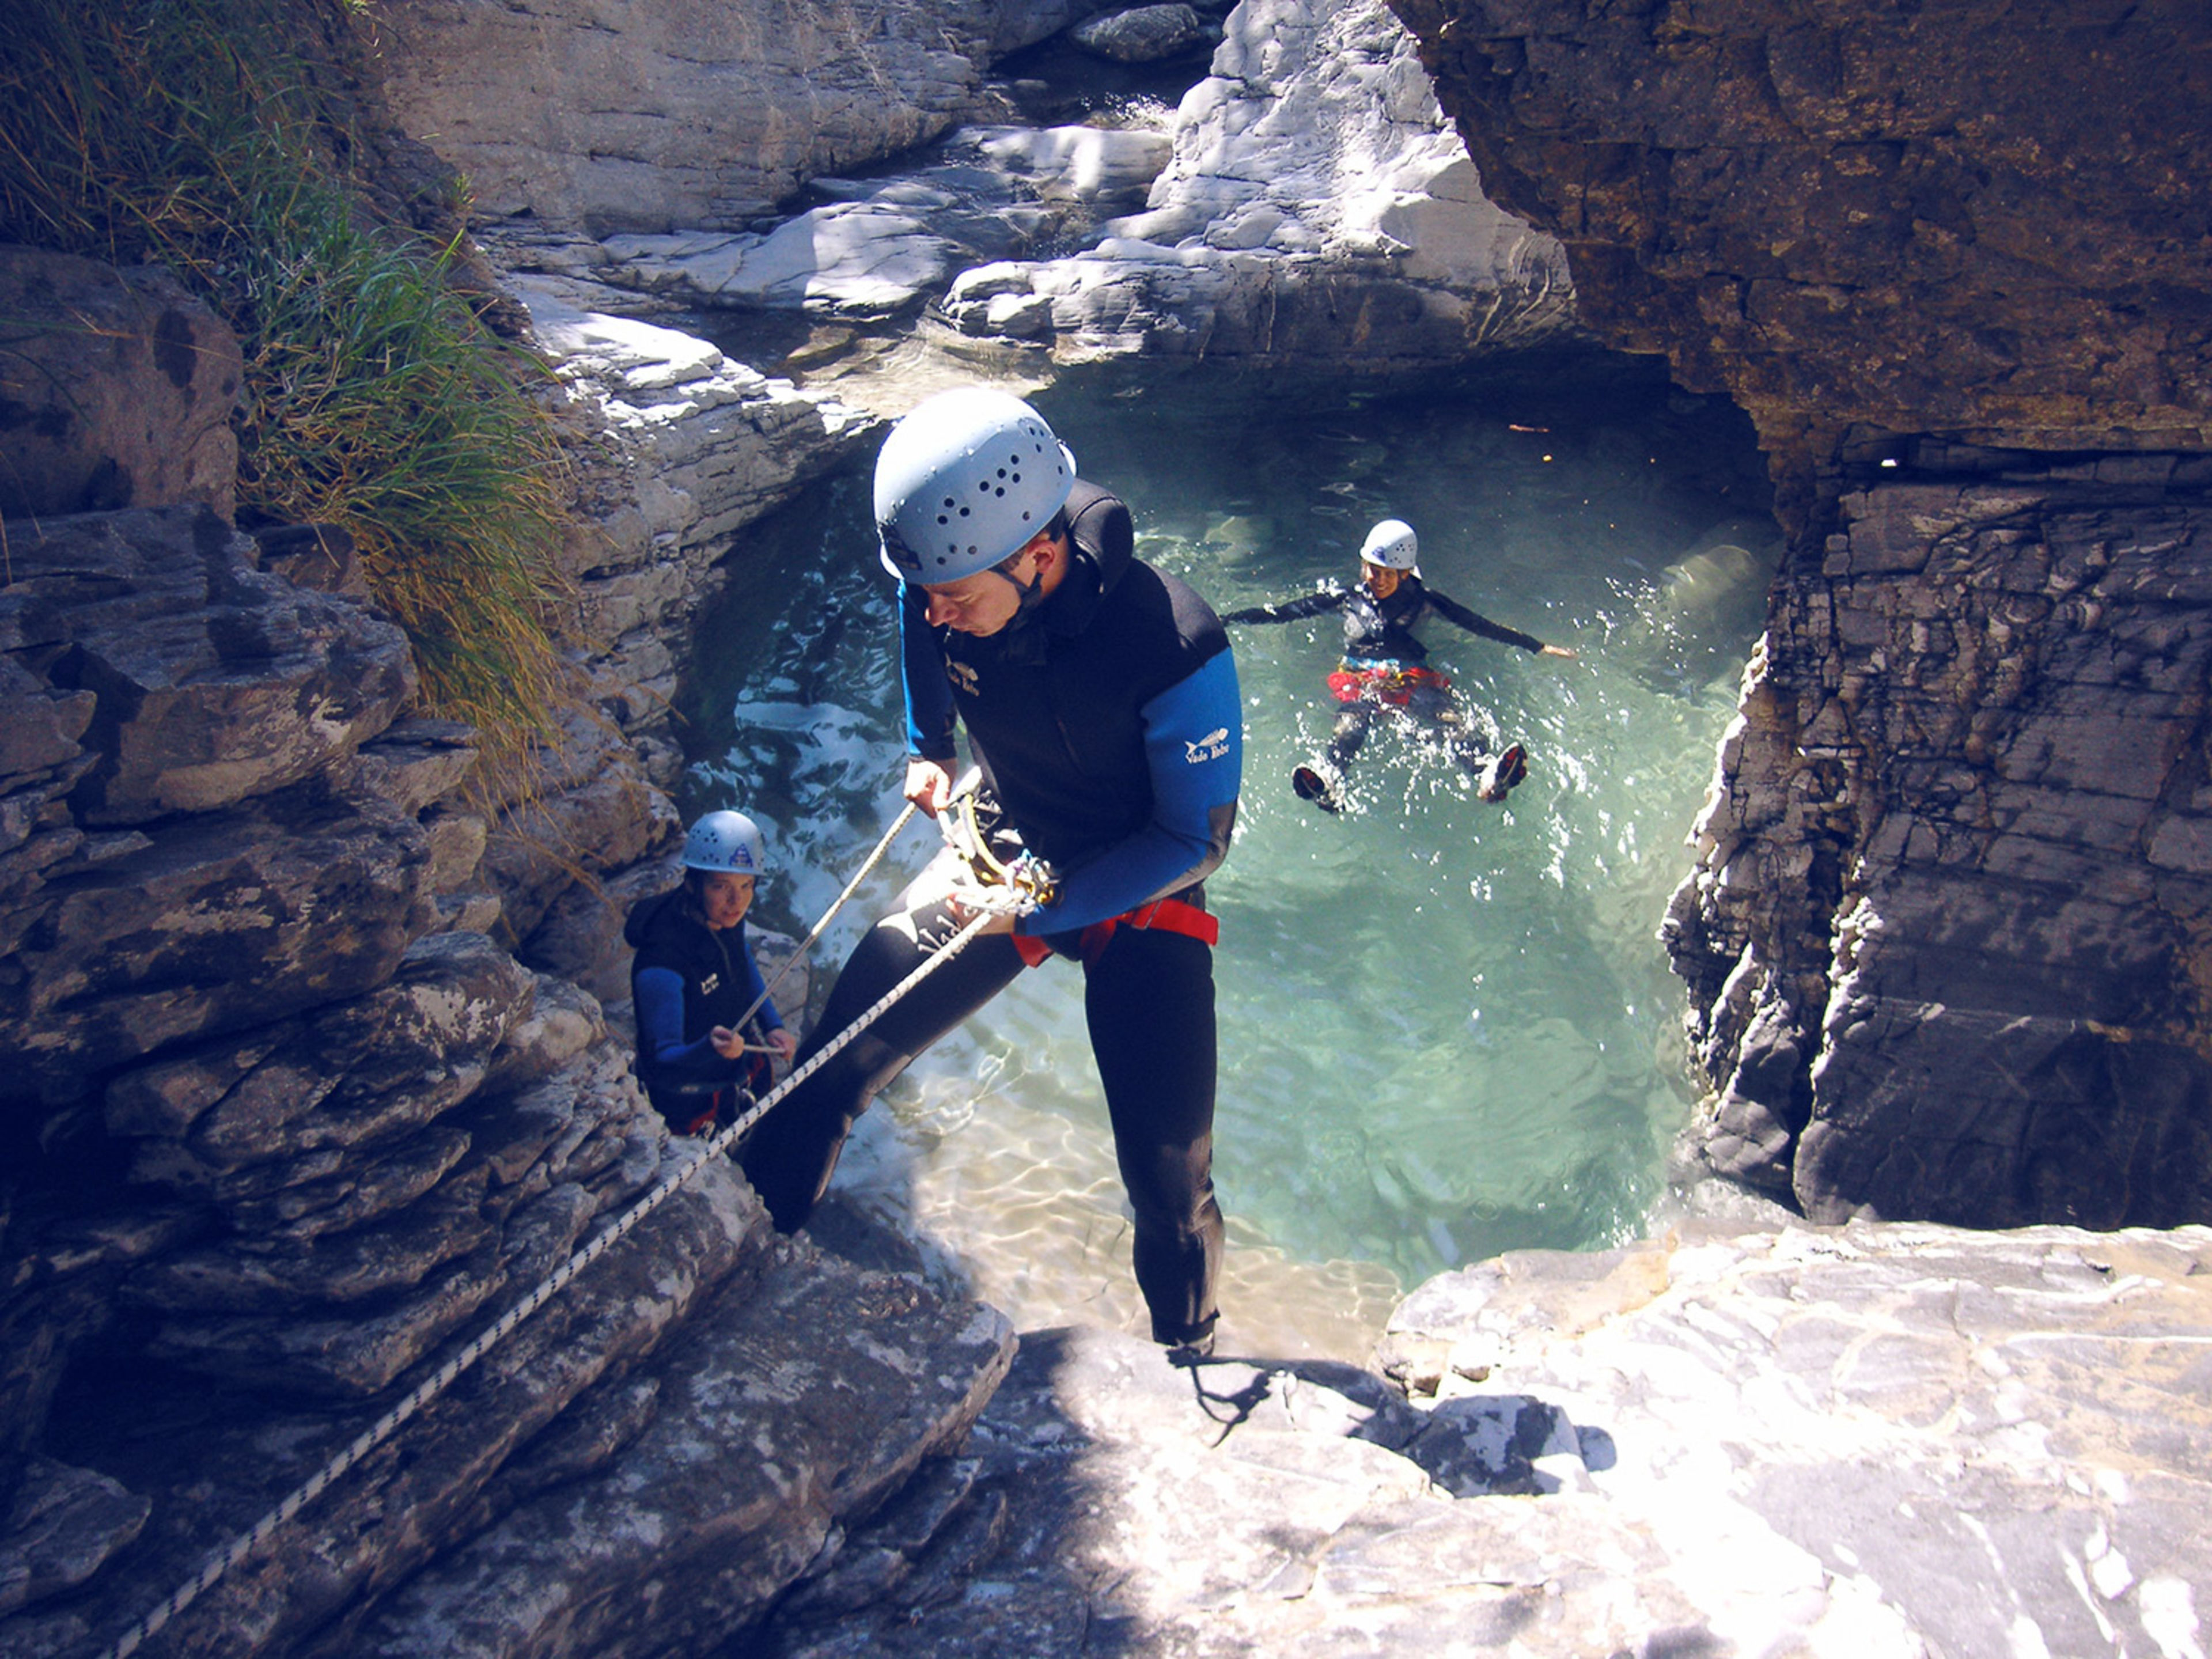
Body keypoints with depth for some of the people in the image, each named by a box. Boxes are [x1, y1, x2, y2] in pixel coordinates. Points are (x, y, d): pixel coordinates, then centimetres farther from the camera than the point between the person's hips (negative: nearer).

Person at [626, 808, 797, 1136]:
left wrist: (772, 1025, -2)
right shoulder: (661, 968, -39)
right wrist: (710, 1050, -53)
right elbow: (661, 1063, -35)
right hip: (694, 1101, -6)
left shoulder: (726, 919, -17)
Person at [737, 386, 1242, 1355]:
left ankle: (1185, 1361, 24)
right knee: (835, 1062, -6)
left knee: (1169, 1178, -6)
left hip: (1143, 891, -3)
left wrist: (1041, 908, -24)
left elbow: (1197, 842, -20)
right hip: (1000, 851, 4)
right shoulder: (936, 595, -18)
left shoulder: (1177, 653, -33)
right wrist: (925, 756, 0)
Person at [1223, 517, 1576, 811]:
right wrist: (1223, 620, 6)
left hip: (1414, 678, 1)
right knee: (1352, 718, -37)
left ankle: (1489, 776, -61)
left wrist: (1539, 648, 11)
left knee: (1453, 713, -32)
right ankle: (1329, 783, -69)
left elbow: (1481, 626, 14)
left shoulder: (1424, 601, 14)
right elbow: (1286, 612, 12)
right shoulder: (1348, 598, 15)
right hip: (1360, 679, -1)